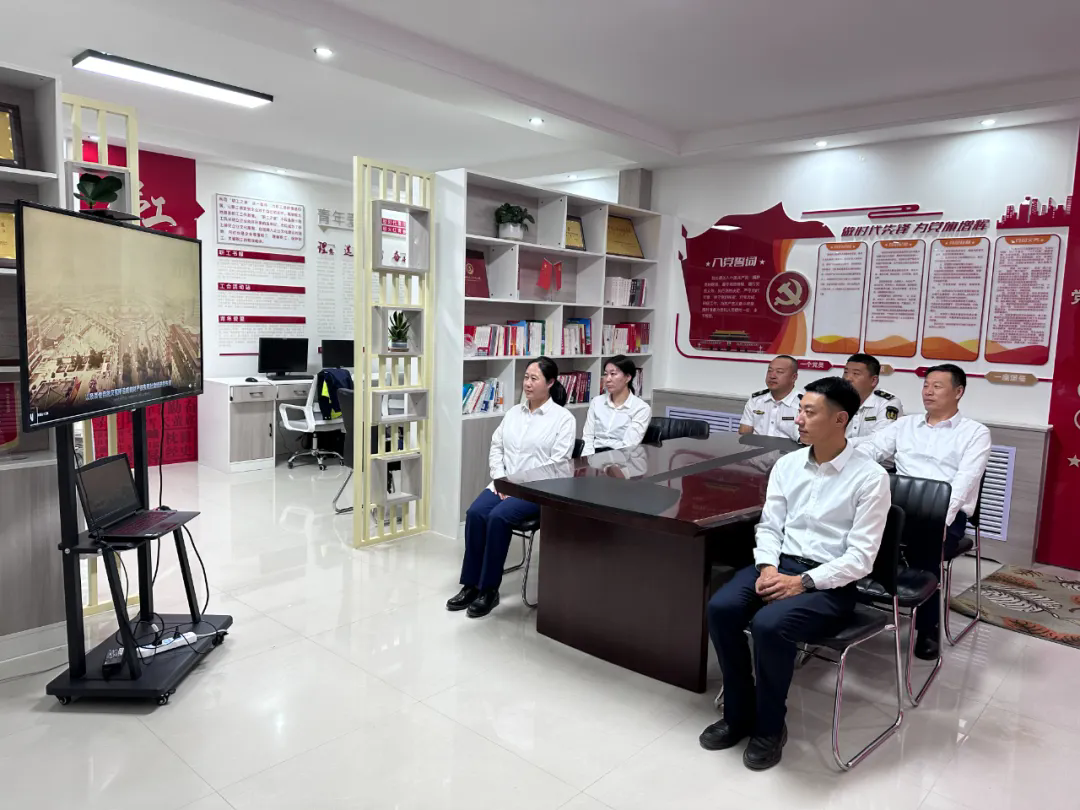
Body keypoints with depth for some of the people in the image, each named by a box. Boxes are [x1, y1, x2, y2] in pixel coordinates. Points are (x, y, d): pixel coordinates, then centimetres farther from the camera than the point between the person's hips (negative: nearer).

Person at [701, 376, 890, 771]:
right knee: (721, 607, -21)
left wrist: (802, 582, -20)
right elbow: (769, 526, 10)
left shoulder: (870, 477, -9)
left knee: (769, 624, -31)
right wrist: (768, 567, -10)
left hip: (831, 581, -5)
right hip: (780, 564, 5)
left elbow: (861, 557, -12)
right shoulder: (787, 464, 7)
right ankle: (738, 714, 0)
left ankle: (770, 726, -3)